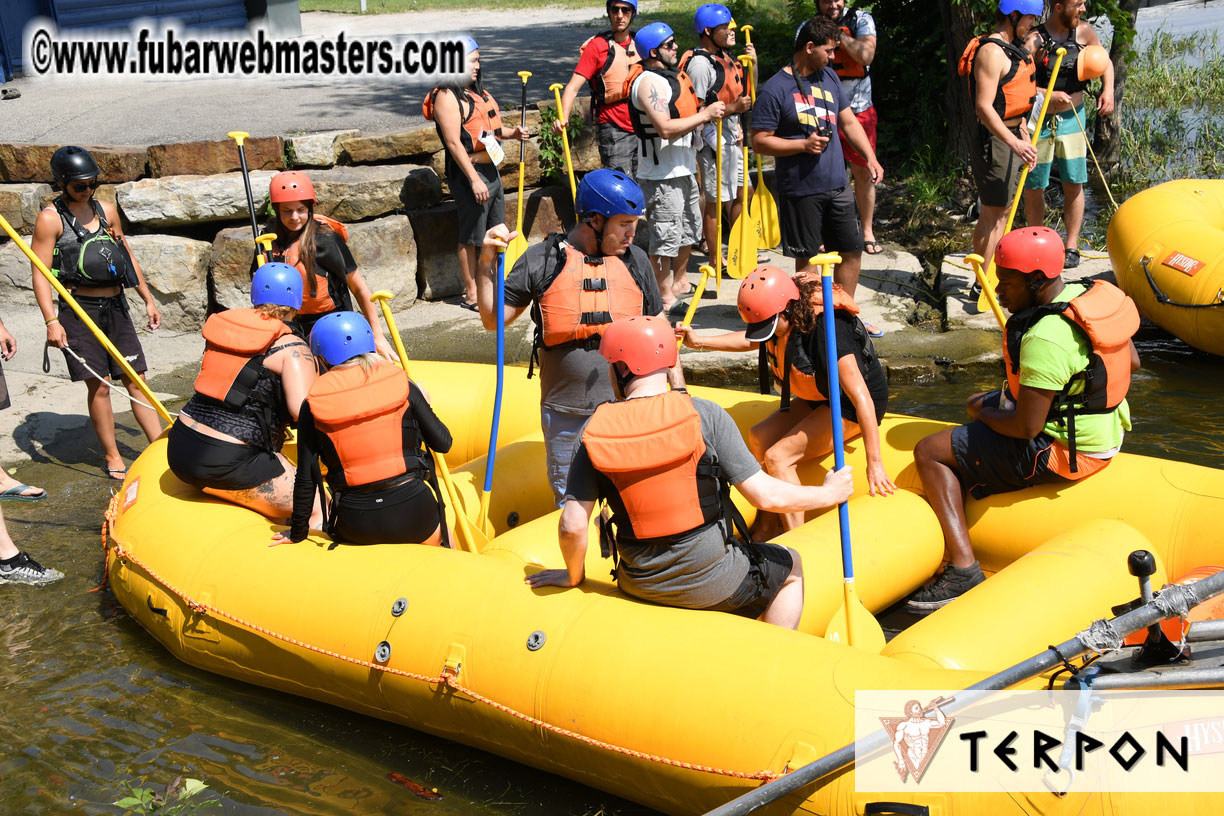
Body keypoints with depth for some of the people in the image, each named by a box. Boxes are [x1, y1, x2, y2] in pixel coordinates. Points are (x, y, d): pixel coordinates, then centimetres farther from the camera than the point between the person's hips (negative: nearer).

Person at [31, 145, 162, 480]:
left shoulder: (107, 210, 12)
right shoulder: (50, 219, -5)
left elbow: (127, 256, 21)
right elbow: (39, 272, -9)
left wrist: (148, 299, 20)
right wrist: (51, 321, -18)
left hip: (116, 307, 5)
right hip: (78, 310, -5)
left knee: (136, 381, 5)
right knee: (98, 387, -3)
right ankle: (111, 458, 9)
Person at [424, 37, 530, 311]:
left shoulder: (477, 91, 15)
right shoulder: (447, 96, -14)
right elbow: (454, 142, -20)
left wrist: (512, 133, 9)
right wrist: (474, 180, -24)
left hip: (491, 169, 9)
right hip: (469, 174, -9)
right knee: (470, 237, -1)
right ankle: (471, 294, 7)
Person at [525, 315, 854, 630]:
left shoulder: (596, 434, -9)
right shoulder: (704, 414, -15)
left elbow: (572, 526, -12)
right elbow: (765, 496, -14)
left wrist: (574, 576, 8)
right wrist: (828, 493, 3)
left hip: (638, 584, 3)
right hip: (708, 582, -3)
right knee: (791, 567, 25)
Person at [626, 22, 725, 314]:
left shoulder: (673, 73, 14)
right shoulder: (648, 82, -18)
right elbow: (665, 128, -27)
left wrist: (704, 113, 11)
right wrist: (704, 115, -21)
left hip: (684, 167, 10)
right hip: (661, 174, -10)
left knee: (689, 228, 21)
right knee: (665, 236, -5)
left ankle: (679, 281, 36)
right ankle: (665, 296, 3)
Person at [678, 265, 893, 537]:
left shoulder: (827, 331, -34)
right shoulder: (784, 321, -8)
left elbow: (861, 397, -35)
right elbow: (751, 340, 16)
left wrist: (874, 461, -35)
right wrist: (699, 341, 7)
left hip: (850, 409, -9)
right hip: (819, 400, 9)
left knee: (778, 457, -19)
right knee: (759, 438, 0)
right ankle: (767, 526, 6)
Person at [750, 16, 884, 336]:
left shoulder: (829, 77, 9)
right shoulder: (774, 90, -12)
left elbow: (849, 121, 16)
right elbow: (760, 141, -12)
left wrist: (871, 157, 5)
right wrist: (803, 144, -20)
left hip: (837, 185, 7)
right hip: (801, 190, -6)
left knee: (852, 250, 11)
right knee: (806, 260, 4)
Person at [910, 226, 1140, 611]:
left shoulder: (1045, 339, -30)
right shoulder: (1093, 294, -1)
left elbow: (1026, 428, -28)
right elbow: (1131, 361, 13)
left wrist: (984, 412, -8)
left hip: (1060, 454, -10)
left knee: (930, 452, -7)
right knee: (982, 403, 30)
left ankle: (964, 568, -13)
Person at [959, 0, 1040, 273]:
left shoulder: (1012, 49, 15)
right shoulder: (991, 52, -18)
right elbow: (983, 107, -26)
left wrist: (1024, 137, 23)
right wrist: (1014, 142, -35)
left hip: (1011, 137, 10)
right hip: (994, 140, -10)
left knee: (1004, 210, 15)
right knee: (992, 213, -7)